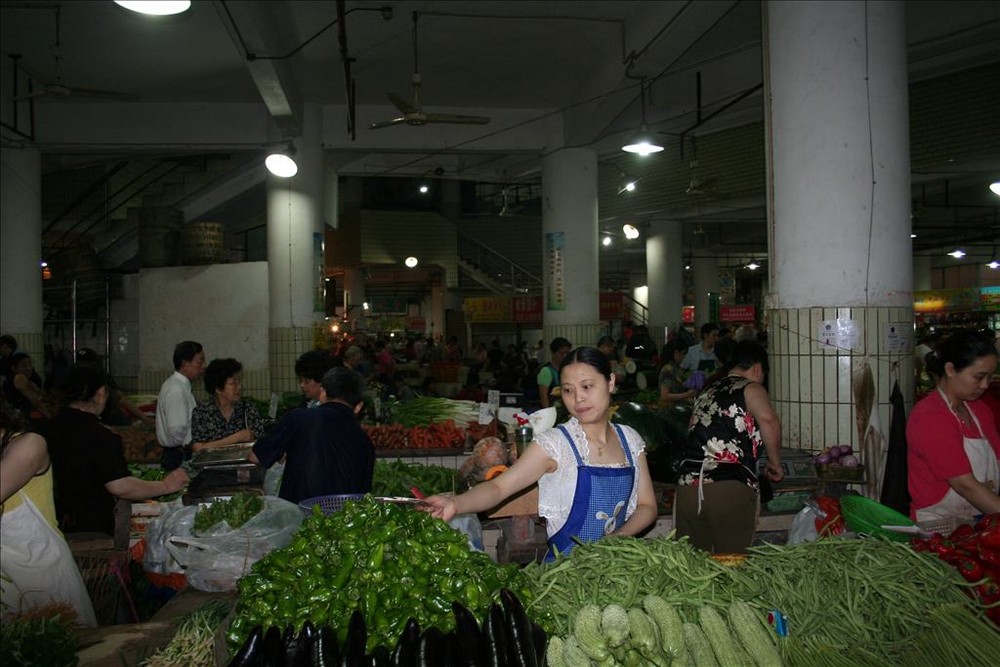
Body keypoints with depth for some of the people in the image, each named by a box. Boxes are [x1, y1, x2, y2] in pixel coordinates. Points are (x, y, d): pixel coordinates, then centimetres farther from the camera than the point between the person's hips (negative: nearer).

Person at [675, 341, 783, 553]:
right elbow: (768, 420, -15)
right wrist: (775, 463, -2)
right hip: (731, 489, -6)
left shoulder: (705, 392, 22)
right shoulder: (751, 388, 5)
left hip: (687, 487, 6)